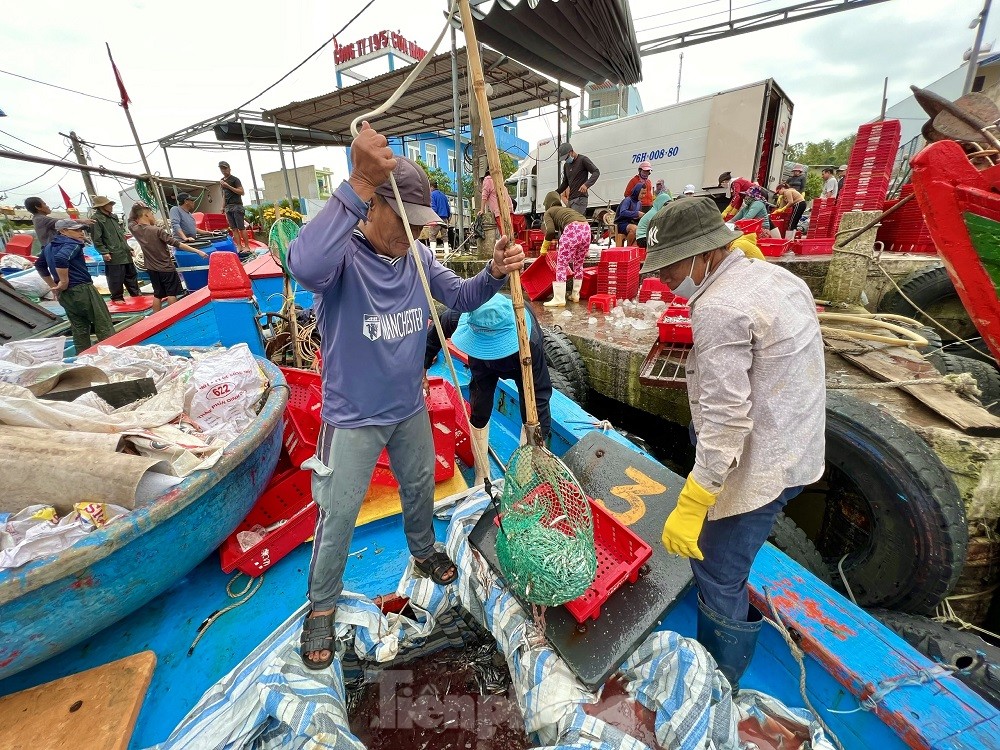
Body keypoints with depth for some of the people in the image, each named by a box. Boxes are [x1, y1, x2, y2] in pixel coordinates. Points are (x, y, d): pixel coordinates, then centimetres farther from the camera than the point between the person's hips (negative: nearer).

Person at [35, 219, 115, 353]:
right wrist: (64, 282, -20)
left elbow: (39, 265, 29)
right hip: (82, 290, -9)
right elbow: (61, 258, -31)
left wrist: (53, 285, 30)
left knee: (79, 330, 13)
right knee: (104, 327, -4)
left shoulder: (49, 246, 18)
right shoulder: (72, 244, -11)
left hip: (64, 295, 9)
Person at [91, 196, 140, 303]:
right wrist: (104, 252, -18)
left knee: (131, 274, 15)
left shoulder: (114, 217, 16)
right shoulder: (97, 219, -9)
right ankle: (117, 298, 8)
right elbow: (97, 239, -13)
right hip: (113, 256, -8)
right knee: (116, 278, -2)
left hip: (125, 253, 8)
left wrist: (128, 248, 23)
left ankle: (135, 293, 26)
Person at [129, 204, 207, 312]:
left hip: (151, 269, 6)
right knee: (171, 293, 3)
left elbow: (131, 220, 24)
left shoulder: (135, 229, 1)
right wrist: (197, 251, -24)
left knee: (157, 294, 13)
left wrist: (135, 208, 12)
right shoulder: (158, 231, -17)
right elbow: (177, 244, -22)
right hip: (165, 268, -6)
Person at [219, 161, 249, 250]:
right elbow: (224, 195, 25)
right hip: (228, 207, 6)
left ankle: (247, 246, -9)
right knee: (234, 229, -1)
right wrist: (223, 207, 18)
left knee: (241, 227, -10)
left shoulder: (235, 179, 0)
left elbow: (242, 192, -9)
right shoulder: (222, 181, 20)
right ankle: (239, 247, -2)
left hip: (237, 206, -6)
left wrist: (229, 186, -15)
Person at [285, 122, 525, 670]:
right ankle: (322, 604, 39)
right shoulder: (341, 254, -22)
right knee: (338, 517, 12)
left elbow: (459, 297, 2)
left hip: (410, 409, 6)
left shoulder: (417, 255, -3)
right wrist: (359, 184, -47)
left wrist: (494, 274, -18)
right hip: (353, 417, -5)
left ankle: (423, 552, 57)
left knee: (420, 488, 26)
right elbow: (305, 266, -45)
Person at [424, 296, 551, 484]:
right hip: (481, 361, 2)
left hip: (521, 362, -2)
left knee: (530, 416, -10)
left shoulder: (529, 341, -46)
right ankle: (481, 476, 18)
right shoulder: (458, 317, -39)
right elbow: (435, 335, -13)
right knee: (479, 414, 1)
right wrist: (423, 367, -9)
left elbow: (540, 392, -38)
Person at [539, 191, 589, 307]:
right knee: (578, 264, 19)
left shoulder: (548, 212, 17)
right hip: (586, 229, 7)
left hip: (572, 230, -6)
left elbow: (551, 231, 0)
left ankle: (559, 299, -5)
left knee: (561, 265, -1)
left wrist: (544, 247, 12)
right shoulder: (566, 209, 36)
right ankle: (575, 295, 26)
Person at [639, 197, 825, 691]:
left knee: (718, 582, 7)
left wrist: (689, 507, -24)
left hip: (758, 467, -10)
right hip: (797, 451, 10)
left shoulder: (718, 308, -23)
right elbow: (777, 374, 15)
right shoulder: (776, 276, 8)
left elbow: (726, 419, -27)